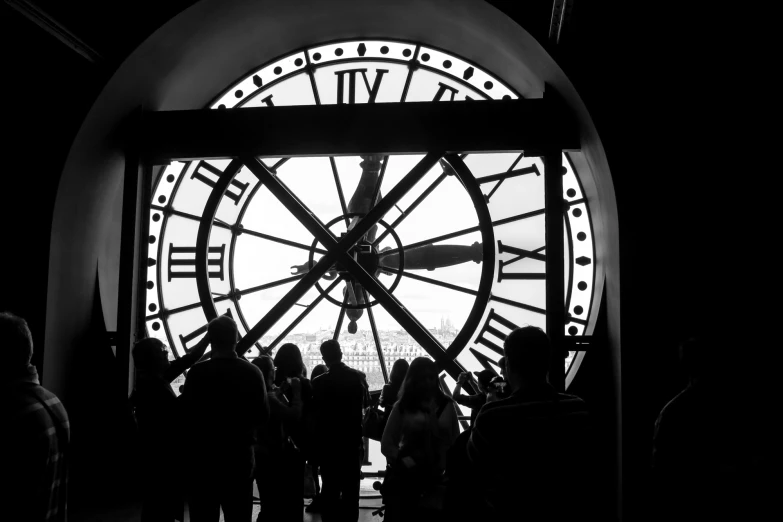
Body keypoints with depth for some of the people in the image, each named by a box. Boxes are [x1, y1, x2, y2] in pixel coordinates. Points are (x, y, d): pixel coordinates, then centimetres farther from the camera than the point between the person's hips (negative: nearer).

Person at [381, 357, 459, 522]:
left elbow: (456, 442, 8)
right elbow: (387, 444, 1)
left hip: (438, 479, 1)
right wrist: (406, 462, -12)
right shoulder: (403, 406, 3)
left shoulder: (446, 405, 6)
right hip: (407, 477, 0)